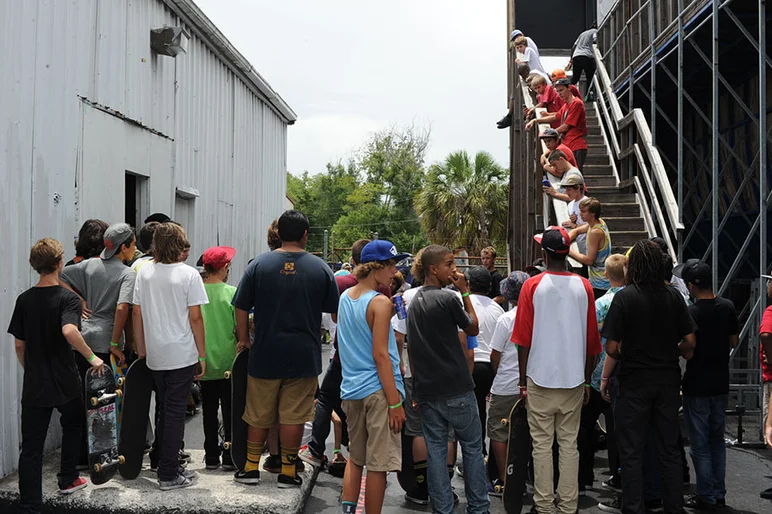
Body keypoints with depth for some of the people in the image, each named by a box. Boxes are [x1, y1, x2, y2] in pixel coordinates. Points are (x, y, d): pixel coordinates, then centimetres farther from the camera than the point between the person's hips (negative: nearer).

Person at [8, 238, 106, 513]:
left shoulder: (24, 300, 2)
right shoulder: (68, 298, -13)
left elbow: (19, 345, 5)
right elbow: (69, 331, -32)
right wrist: (92, 358, -21)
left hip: (34, 386, 3)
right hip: (65, 382, -2)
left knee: (31, 447, 4)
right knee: (73, 425, 26)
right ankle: (68, 479, 37)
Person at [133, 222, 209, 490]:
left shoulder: (144, 272, 3)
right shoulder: (189, 274, -10)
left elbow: (137, 313, 6)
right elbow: (195, 318, -10)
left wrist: (141, 351, 15)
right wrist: (202, 355, -3)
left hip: (154, 356, 5)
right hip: (182, 355, -4)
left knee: (163, 410, 17)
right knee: (175, 413, 2)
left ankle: (165, 465, 25)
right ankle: (168, 474, 6)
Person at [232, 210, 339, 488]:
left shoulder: (260, 264, -3)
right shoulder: (320, 268, -2)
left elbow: (241, 307, -2)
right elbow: (334, 311, 4)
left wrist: (244, 338, 11)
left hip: (265, 353, 1)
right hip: (304, 355, 0)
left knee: (259, 415, 13)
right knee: (293, 416, 6)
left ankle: (251, 467, 22)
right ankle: (288, 472, 13)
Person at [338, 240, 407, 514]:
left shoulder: (345, 296, 10)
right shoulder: (380, 302, -13)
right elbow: (380, 355, -18)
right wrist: (395, 402, -17)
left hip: (350, 389, 8)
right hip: (378, 389, -8)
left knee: (355, 458, 19)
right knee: (379, 464, 2)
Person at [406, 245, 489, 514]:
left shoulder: (414, 302, 9)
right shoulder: (448, 299, -13)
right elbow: (473, 328, 1)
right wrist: (464, 291, 2)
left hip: (426, 389, 6)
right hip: (456, 388, -6)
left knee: (435, 450, 8)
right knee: (472, 447, 8)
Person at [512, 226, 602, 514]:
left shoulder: (532, 286, -6)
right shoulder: (584, 287, 1)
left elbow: (523, 339, -6)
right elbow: (591, 340, 5)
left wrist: (523, 380, 3)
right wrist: (587, 380, 14)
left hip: (540, 378, -2)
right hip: (574, 379, 2)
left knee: (542, 444, 5)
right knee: (569, 443, 8)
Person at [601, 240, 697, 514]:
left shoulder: (625, 296, -13)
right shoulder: (673, 296, -2)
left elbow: (612, 348, -15)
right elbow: (689, 342, 1)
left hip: (635, 380, -4)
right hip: (668, 379, 4)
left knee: (632, 451, 6)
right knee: (669, 448, 15)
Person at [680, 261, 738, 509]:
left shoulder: (690, 313, -17)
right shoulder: (727, 307, -2)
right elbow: (734, 342, 7)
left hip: (696, 386, -6)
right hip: (721, 384, 6)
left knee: (700, 444, 4)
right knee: (717, 440, 17)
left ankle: (706, 496, 9)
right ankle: (719, 493, 22)